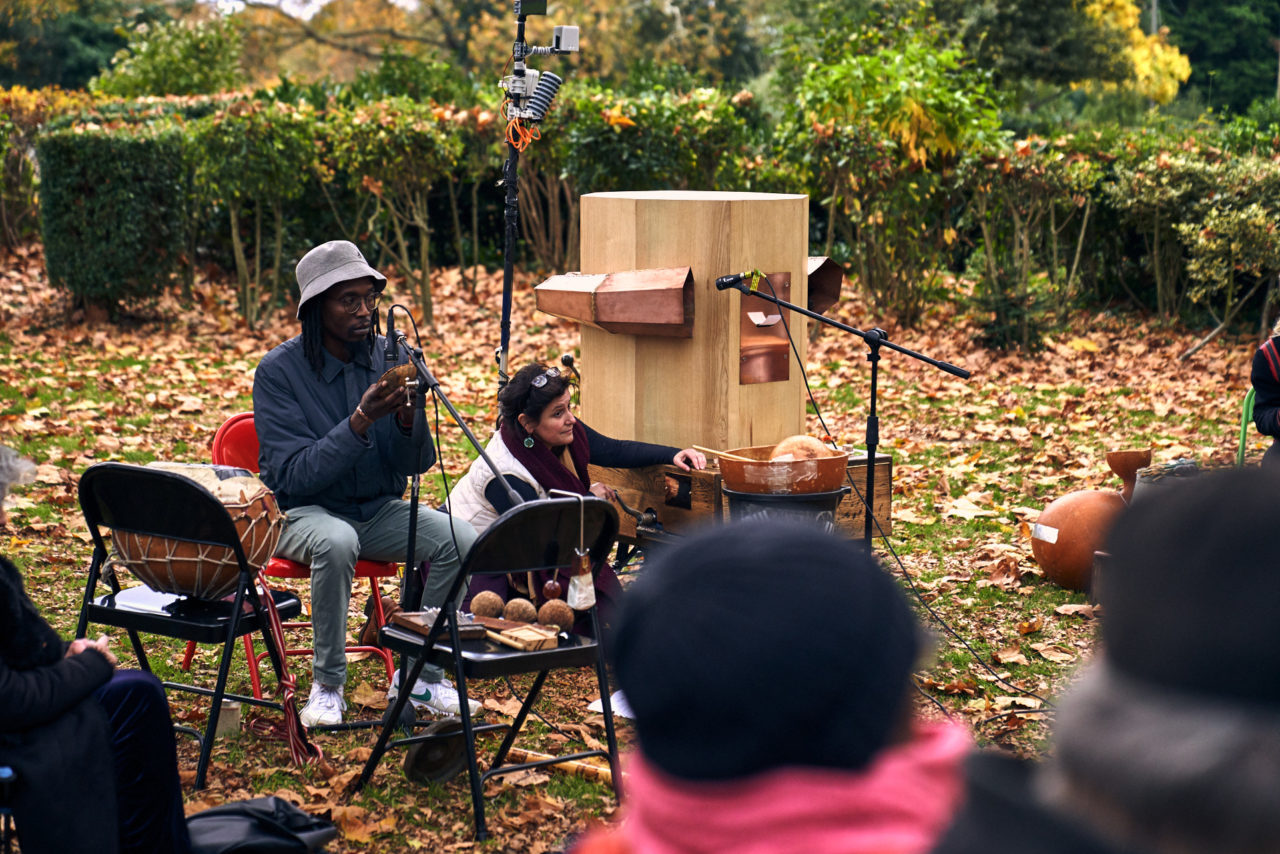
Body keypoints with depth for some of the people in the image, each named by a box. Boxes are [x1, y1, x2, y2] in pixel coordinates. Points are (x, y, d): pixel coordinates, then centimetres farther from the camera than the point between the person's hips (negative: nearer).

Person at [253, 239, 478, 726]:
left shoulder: (389, 358, -1)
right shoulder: (278, 371, -12)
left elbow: (417, 464, 0)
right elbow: (295, 476, -19)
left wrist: (410, 421, -23)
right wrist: (361, 421, -30)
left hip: (379, 509, 4)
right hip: (303, 511, -4)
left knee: (461, 539, -22)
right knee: (337, 542, -38)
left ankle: (421, 676, -6)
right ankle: (327, 685, -19)